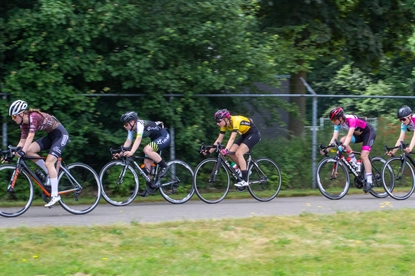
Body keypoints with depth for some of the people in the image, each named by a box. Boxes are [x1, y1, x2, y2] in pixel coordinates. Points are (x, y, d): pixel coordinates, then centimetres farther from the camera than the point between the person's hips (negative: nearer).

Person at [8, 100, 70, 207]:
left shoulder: (34, 117, -24)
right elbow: (22, 141, 4)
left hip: (61, 135, -8)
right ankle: (48, 173, 4)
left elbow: (30, 136, -32)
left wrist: (22, 151, -39)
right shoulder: (24, 124, 1)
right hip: (51, 136, 8)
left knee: (49, 162, -20)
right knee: (29, 150, -9)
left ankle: (55, 195, -17)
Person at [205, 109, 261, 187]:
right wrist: (209, 151, -13)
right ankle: (244, 169, 12)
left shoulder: (235, 121, -30)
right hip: (244, 135, 8)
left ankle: (245, 181, -23)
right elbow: (219, 140, -6)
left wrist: (226, 150, -52)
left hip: (254, 134, -8)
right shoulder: (224, 125, -7)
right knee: (230, 153, -8)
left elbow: (232, 138, -40)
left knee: (238, 153, -23)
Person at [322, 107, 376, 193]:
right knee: (342, 140, -16)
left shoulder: (351, 119, -32)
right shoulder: (338, 123, -11)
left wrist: (343, 146, -56)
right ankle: (355, 163, -6)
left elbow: (350, 135, -43)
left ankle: (369, 182, -19)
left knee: (363, 156, -21)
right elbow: (334, 137, -14)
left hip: (369, 132, -7)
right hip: (359, 134, 7)